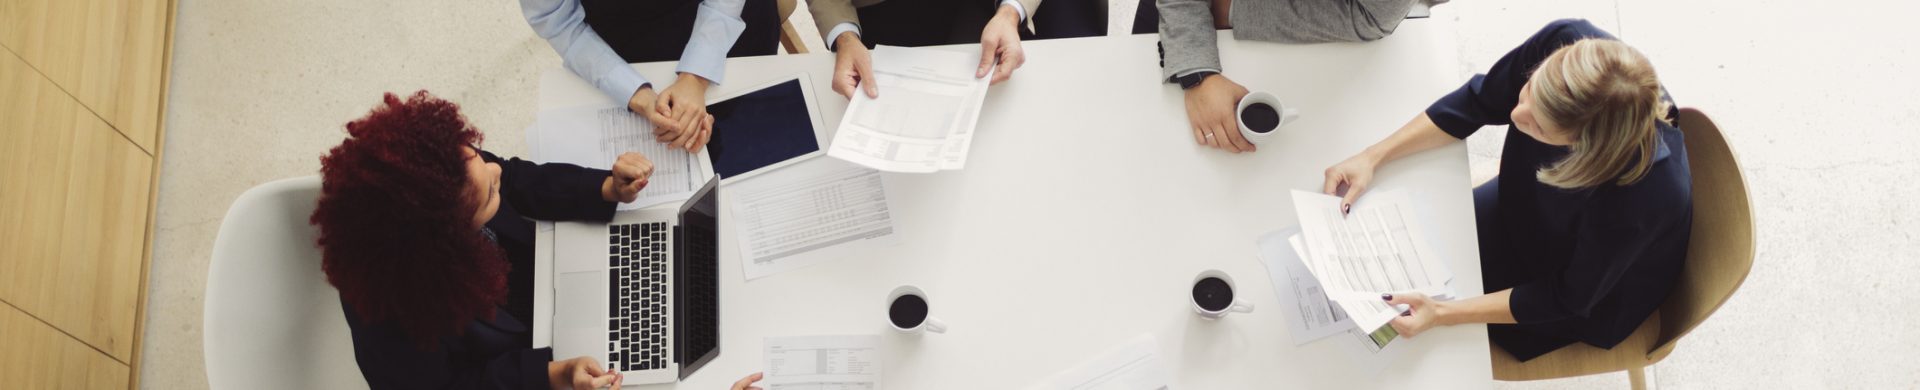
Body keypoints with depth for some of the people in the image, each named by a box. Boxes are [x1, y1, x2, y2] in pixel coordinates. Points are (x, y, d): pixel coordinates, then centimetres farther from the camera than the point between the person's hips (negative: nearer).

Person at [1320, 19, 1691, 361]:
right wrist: (1373, 156, -20)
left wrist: (1442, 314, -31)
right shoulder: (1567, 42, -35)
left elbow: (1568, 297, -26)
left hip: (1596, 293, -4)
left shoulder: (1644, 198, -45)